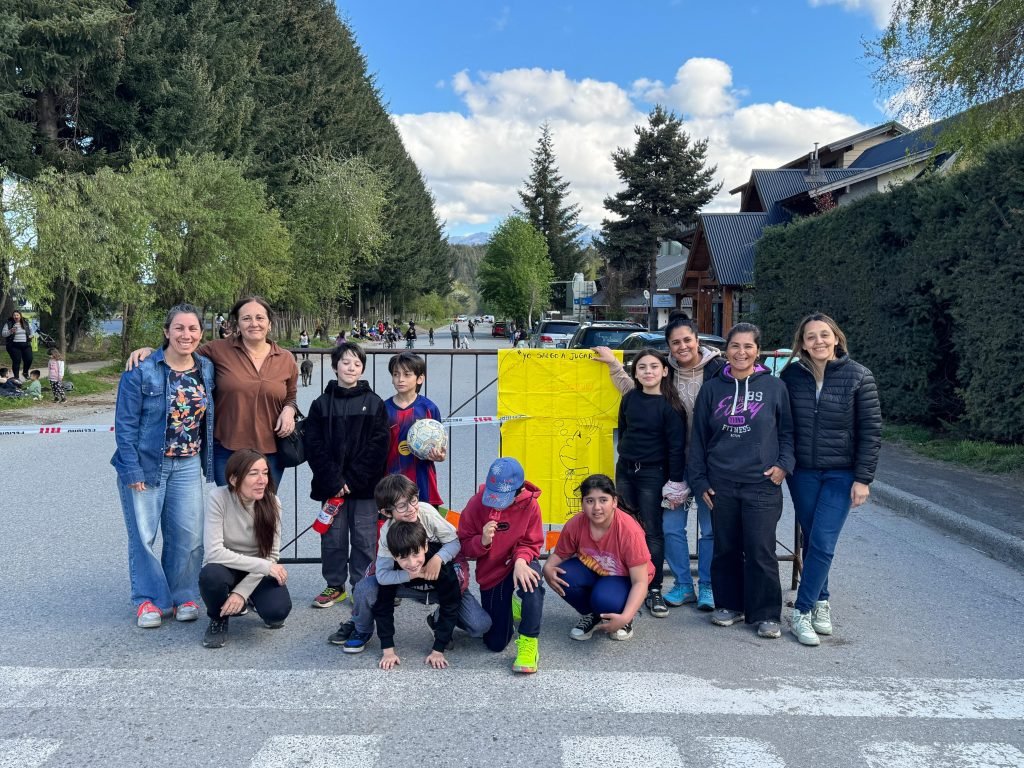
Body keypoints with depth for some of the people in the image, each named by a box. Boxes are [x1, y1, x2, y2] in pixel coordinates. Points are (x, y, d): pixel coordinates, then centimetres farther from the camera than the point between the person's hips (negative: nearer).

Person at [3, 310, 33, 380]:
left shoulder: (25, 323, 9)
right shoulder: (8, 324, -1)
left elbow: (30, 329, 28)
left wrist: (30, 336, 14)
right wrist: (10, 331, -21)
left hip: (26, 345, 3)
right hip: (14, 345, -3)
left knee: (29, 359, -1)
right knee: (16, 361, -6)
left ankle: (25, 373, 25)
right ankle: (16, 377, 3)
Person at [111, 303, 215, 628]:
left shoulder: (207, 369, 3)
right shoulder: (141, 372, -11)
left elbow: (211, 418, 9)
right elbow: (125, 423, -10)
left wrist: (210, 462, 6)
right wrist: (131, 470, -14)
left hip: (188, 465, 4)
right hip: (146, 464, -4)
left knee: (189, 534, 6)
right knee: (143, 534, 3)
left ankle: (183, 595, 22)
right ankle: (149, 599, 19)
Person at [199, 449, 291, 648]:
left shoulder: (272, 503, -13)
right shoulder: (219, 498, -21)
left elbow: (270, 556, -10)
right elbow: (214, 552, -26)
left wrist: (242, 591, -22)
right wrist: (264, 566, -28)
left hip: (258, 572, 1)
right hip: (226, 568, -1)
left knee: (278, 610, -26)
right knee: (211, 575, -36)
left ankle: (252, 600, 12)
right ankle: (219, 619, -2)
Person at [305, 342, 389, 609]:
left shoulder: (374, 403, 2)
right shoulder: (321, 404, 4)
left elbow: (378, 446, -5)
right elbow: (314, 446, -2)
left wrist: (353, 480, -12)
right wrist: (334, 481, -12)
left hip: (365, 486, -1)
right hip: (331, 485, 1)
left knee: (364, 539, 4)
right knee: (333, 537, 8)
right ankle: (335, 586, 23)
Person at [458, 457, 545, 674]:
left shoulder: (529, 505, -16)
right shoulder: (476, 503, -15)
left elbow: (532, 544, -8)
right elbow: (464, 545, -8)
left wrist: (521, 560, -31)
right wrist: (482, 542, -30)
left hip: (518, 566, -1)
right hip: (490, 575, 2)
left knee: (531, 575, -41)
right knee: (496, 643, 3)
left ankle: (528, 644, -27)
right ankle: (509, 607, 37)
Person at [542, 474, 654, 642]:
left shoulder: (629, 530, -31)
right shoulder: (575, 525, -21)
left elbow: (640, 582, -28)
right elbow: (559, 554, -3)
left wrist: (625, 617, -42)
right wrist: (548, 568, -28)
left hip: (623, 578, -4)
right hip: (592, 571, 4)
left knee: (604, 599, -36)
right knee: (564, 577, -27)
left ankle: (624, 616, 2)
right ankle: (590, 615, 4)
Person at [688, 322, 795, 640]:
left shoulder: (774, 387, 2)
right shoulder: (712, 388, 7)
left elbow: (787, 431, 9)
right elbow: (698, 436, 10)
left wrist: (784, 464, -6)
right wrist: (699, 480, 7)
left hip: (762, 483, -2)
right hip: (721, 484, 2)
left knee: (761, 551, -2)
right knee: (725, 549, 10)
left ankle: (765, 614, 12)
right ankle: (729, 605, 24)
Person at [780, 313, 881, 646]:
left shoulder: (858, 376, -8)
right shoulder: (791, 375, -2)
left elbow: (871, 430, -6)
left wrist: (863, 479, -9)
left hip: (841, 473, -2)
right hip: (802, 472, 2)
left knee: (822, 542, -8)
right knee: (810, 540, 8)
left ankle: (803, 611, 1)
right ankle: (821, 602, 25)